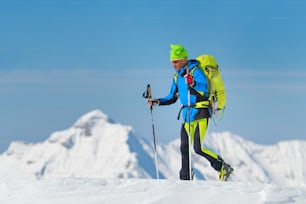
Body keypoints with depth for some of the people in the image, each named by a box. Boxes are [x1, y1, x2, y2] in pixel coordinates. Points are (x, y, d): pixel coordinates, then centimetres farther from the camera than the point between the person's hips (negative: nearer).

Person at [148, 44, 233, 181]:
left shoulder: (195, 71, -10)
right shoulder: (177, 76, 14)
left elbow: (205, 90, -25)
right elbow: (172, 98, 23)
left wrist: (192, 84, -42)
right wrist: (157, 102, 9)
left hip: (200, 114, -8)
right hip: (187, 115, 8)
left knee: (198, 149, -15)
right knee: (184, 149, 4)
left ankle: (223, 168, -1)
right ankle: (185, 179, 11)